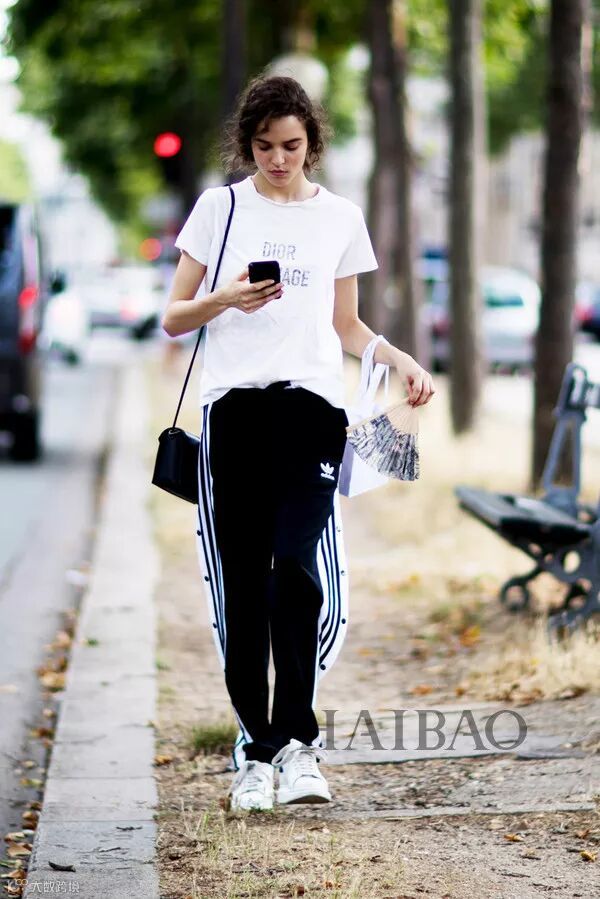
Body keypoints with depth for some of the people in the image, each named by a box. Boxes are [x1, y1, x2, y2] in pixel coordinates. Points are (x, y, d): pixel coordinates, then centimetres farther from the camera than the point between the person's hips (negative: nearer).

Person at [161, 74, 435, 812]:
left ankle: (295, 740, -9)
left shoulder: (340, 217, 14)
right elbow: (174, 318, 10)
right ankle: (255, 750, 7)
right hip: (233, 405, 0)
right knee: (241, 583, -1)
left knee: (299, 568, -16)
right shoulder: (219, 208, 10)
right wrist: (226, 299, -10)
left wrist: (401, 361, 5)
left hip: (311, 404, 0)